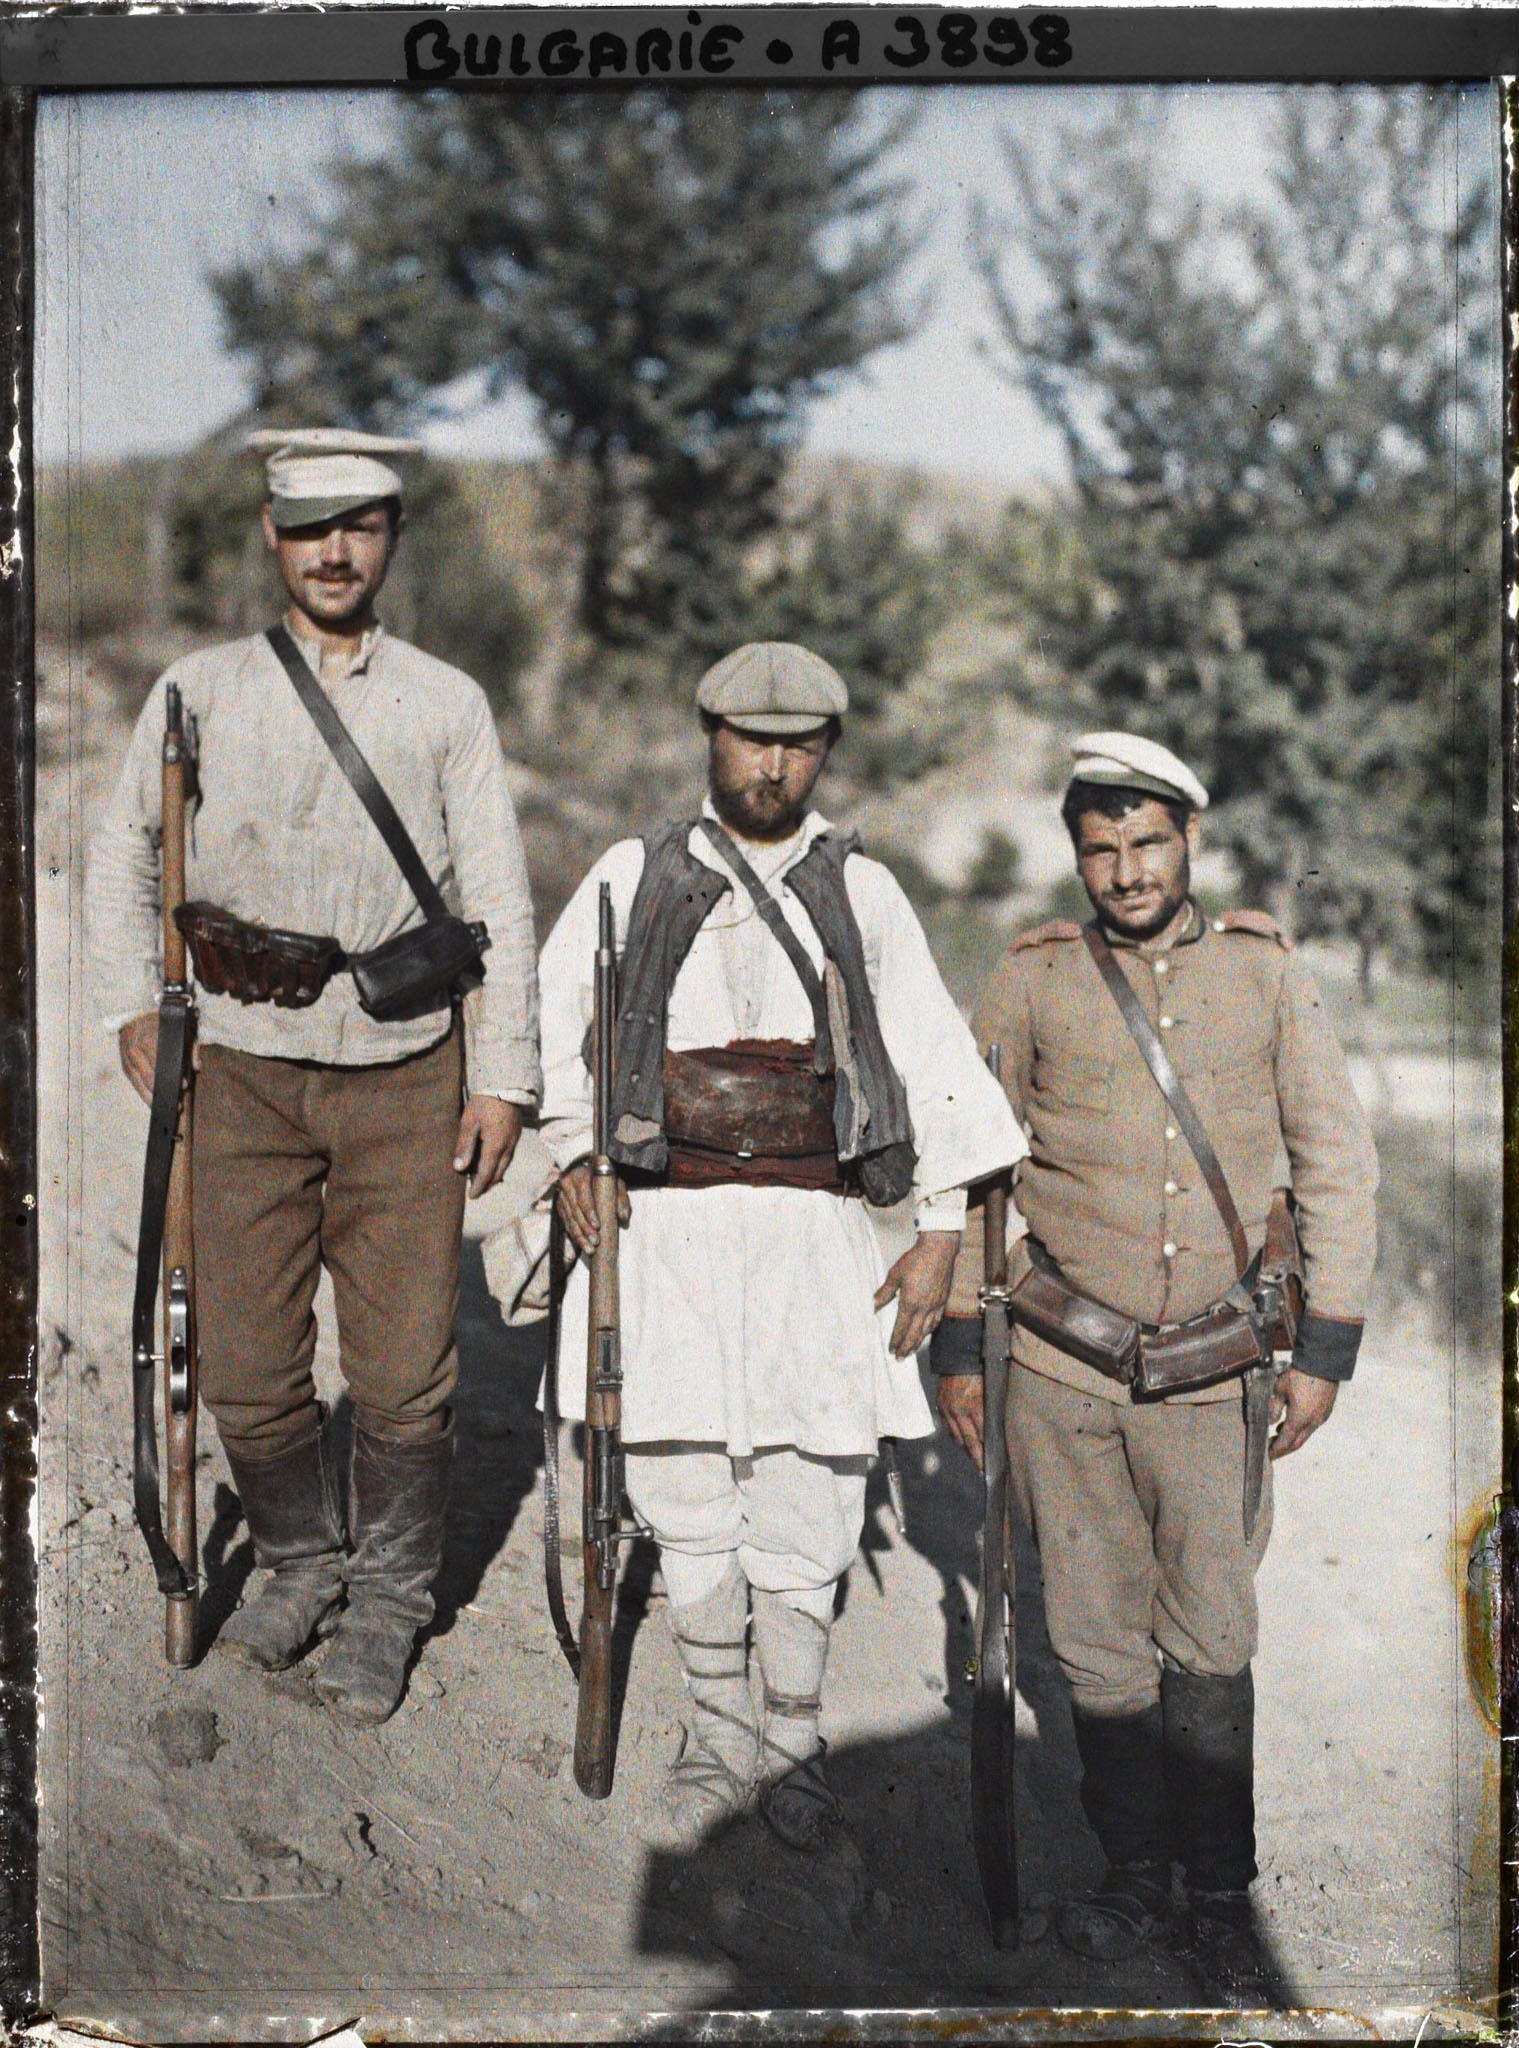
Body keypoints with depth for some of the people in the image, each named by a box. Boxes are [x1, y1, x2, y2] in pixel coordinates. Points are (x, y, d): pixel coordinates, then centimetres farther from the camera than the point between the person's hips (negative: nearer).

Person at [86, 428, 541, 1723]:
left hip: (407, 1077, -1)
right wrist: (133, 1005, 9)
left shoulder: (448, 705, 5)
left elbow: (499, 901, 5)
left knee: (405, 1378, 1)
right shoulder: (200, 692, 6)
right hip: (245, 1071, 1)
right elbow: (122, 855, 19)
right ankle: (301, 1564, 32)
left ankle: (388, 1598, 25)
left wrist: (503, 1079, 0)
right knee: (246, 1373, 4)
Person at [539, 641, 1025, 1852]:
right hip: (665, 1222, 0)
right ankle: (719, 1743, 20)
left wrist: (941, 1234, 0)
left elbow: (935, 1060, 7)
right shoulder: (634, 878, 11)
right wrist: (571, 1154, 0)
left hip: (813, 1228, 0)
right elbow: (558, 1019, 14)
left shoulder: (863, 891, 10)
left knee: (806, 1503, 0)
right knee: (682, 1493, 0)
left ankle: (791, 1748, 21)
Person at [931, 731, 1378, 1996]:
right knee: (1098, 1634, 9)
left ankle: (1221, 1896, 25)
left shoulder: (1265, 970, 2)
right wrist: (958, 1343, 6)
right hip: (1060, 1368, 0)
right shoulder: (1034, 981, 1)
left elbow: (1337, 1163, 5)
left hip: (1211, 1371, 0)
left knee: (1212, 1640, 8)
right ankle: (1136, 1875, 27)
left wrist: (1326, 1347, 0)